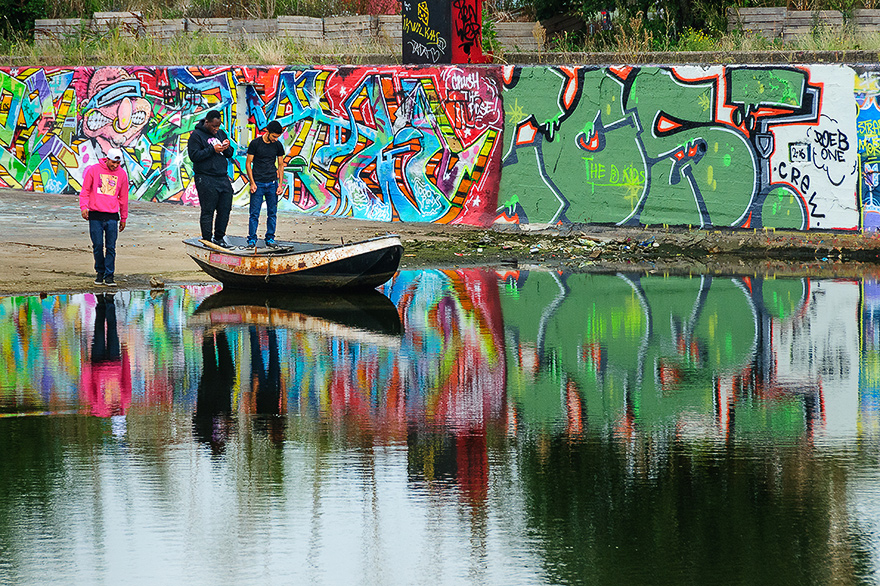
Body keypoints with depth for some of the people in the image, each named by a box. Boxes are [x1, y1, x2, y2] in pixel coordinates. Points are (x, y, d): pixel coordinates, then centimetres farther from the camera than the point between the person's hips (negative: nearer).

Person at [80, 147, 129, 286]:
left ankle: (109, 275, -2)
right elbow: (85, 190, 4)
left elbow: (123, 197, 15)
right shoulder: (94, 170, 1)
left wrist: (124, 218, 17)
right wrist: (84, 207, -11)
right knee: (98, 245, -1)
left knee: (111, 247, -4)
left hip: (112, 216, 1)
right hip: (95, 215, -1)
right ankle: (100, 272, 14)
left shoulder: (122, 174, 8)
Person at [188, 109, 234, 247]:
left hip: (223, 178, 6)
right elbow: (194, 156, -13)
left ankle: (219, 237, 17)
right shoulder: (196, 135, -4)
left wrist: (227, 148, -4)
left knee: (225, 210, 5)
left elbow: (230, 154, 20)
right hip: (206, 180, -6)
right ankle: (207, 240, 3)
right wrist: (212, 150, -17)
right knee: (208, 211, -4)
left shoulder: (221, 134, 16)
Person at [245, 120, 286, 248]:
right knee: (254, 213, -4)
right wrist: (252, 183, -8)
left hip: (272, 183, 3)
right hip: (258, 184, -3)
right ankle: (252, 239, 2)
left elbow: (280, 165, 12)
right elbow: (248, 164, -1)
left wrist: (280, 184, 4)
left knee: (272, 213, 5)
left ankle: (270, 239, 13)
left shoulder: (278, 145, 5)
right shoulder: (255, 143, -5)